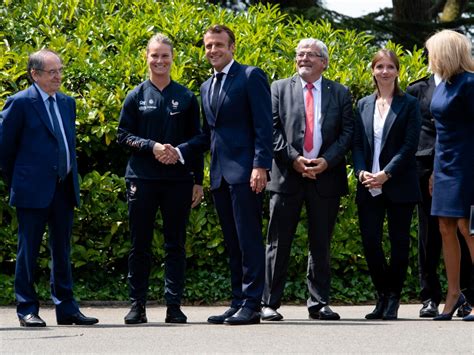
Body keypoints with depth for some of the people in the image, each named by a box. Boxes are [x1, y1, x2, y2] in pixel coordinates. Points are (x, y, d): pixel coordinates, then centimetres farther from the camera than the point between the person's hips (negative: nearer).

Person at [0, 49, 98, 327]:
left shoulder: (68, 103, 13)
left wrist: (71, 176, 16)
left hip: (64, 188, 6)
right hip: (34, 190, -6)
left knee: (62, 252, 10)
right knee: (28, 252, 1)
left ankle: (66, 309, 14)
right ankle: (27, 310, 7)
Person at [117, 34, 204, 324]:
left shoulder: (186, 98, 7)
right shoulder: (137, 96, 5)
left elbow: (196, 141, 8)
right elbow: (123, 135, 4)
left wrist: (198, 181, 4)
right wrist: (151, 147, -13)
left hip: (178, 180, 0)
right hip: (142, 179, 0)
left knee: (176, 245, 3)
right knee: (140, 245, 3)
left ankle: (174, 305, 7)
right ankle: (138, 305, 8)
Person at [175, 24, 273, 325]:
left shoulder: (251, 77, -3)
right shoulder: (207, 88, 19)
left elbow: (263, 126, -9)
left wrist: (260, 166, -18)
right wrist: (179, 151, 6)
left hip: (246, 172, -8)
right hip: (220, 174, 8)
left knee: (249, 239, -7)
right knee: (232, 243, 10)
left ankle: (252, 305, -5)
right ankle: (238, 302, 14)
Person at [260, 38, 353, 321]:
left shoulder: (340, 93, 10)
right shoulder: (280, 89, 8)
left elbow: (347, 132, 4)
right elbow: (272, 130, 0)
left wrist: (327, 161, -11)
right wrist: (294, 159, -12)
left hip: (326, 176, 1)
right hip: (287, 175, -1)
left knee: (321, 245, 7)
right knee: (278, 243, -2)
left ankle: (319, 303, 14)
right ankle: (269, 304, 1)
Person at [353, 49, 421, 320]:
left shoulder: (409, 104, 1)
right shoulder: (364, 105, 13)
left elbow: (410, 145, -6)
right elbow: (357, 144, 10)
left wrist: (386, 174, -15)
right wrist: (361, 172, -8)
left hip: (399, 185, -3)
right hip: (369, 187, 3)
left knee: (399, 242, 1)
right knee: (370, 242, -2)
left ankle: (393, 300, 11)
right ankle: (383, 297, 14)